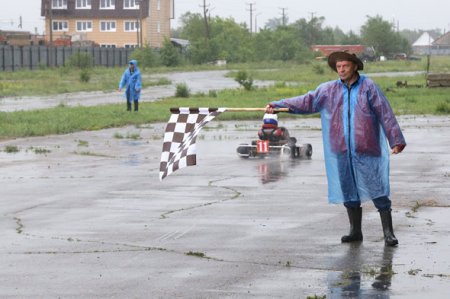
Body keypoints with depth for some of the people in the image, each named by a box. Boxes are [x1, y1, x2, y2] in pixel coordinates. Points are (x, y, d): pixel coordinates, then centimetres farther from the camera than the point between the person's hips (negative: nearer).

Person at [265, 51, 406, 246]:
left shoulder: (368, 87, -1)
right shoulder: (328, 90, 9)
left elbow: (386, 114, -3)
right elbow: (306, 101, 7)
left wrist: (396, 140, -8)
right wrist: (277, 106, -2)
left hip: (366, 150, -4)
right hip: (341, 151, 4)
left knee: (377, 190, -5)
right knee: (349, 193, 10)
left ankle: (388, 233, -1)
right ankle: (355, 231, 22)